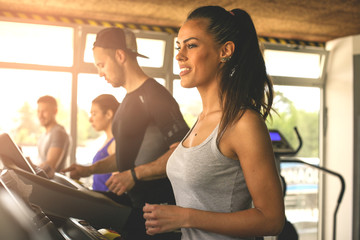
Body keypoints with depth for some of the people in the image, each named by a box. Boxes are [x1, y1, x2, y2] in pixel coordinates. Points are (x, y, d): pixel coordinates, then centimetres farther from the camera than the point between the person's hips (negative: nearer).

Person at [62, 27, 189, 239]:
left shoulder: (154, 96, -16)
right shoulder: (129, 100, 16)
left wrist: (134, 175, -23)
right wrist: (91, 169, 12)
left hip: (155, 206, -9)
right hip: (130, 201, 9)